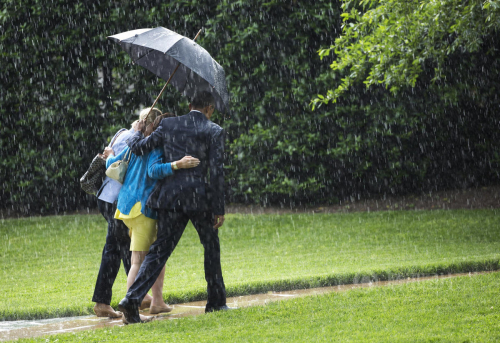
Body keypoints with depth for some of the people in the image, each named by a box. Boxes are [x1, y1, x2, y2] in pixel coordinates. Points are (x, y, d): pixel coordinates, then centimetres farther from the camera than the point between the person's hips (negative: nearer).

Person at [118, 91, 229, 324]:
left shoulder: (168, 125, 8)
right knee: (211, 246, 19)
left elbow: (139, 148, 6)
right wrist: (219, 209, -3)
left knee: (159, 251, 3)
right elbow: (217, 172, -5)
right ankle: (216, 301, 25)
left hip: (170, 197, 3)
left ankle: (132, 299, -13)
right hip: (198, 199, -3)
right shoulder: (214, 131, 0)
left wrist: (136, 133, 29)